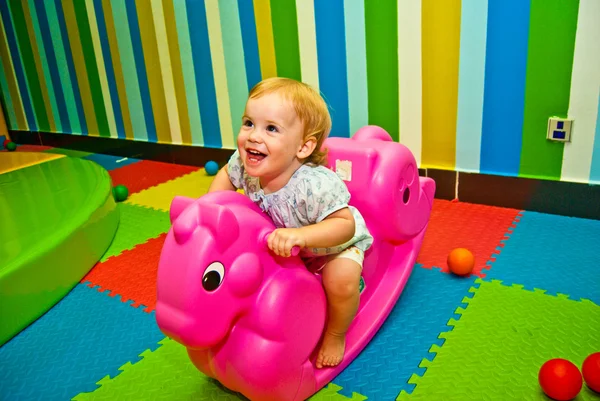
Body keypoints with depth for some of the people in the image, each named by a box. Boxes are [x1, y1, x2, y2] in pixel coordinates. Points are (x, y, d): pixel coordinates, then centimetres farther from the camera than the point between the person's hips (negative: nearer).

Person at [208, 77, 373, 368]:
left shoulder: (316, 185, -44)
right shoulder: (245, 164, -24)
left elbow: (345, 225, -40)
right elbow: (226, 174, -2)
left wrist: (299, 235, -54)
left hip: (336, 242, -5)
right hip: (285, 242, 6)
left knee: (341, 280, -27)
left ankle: (335, 335, 7)